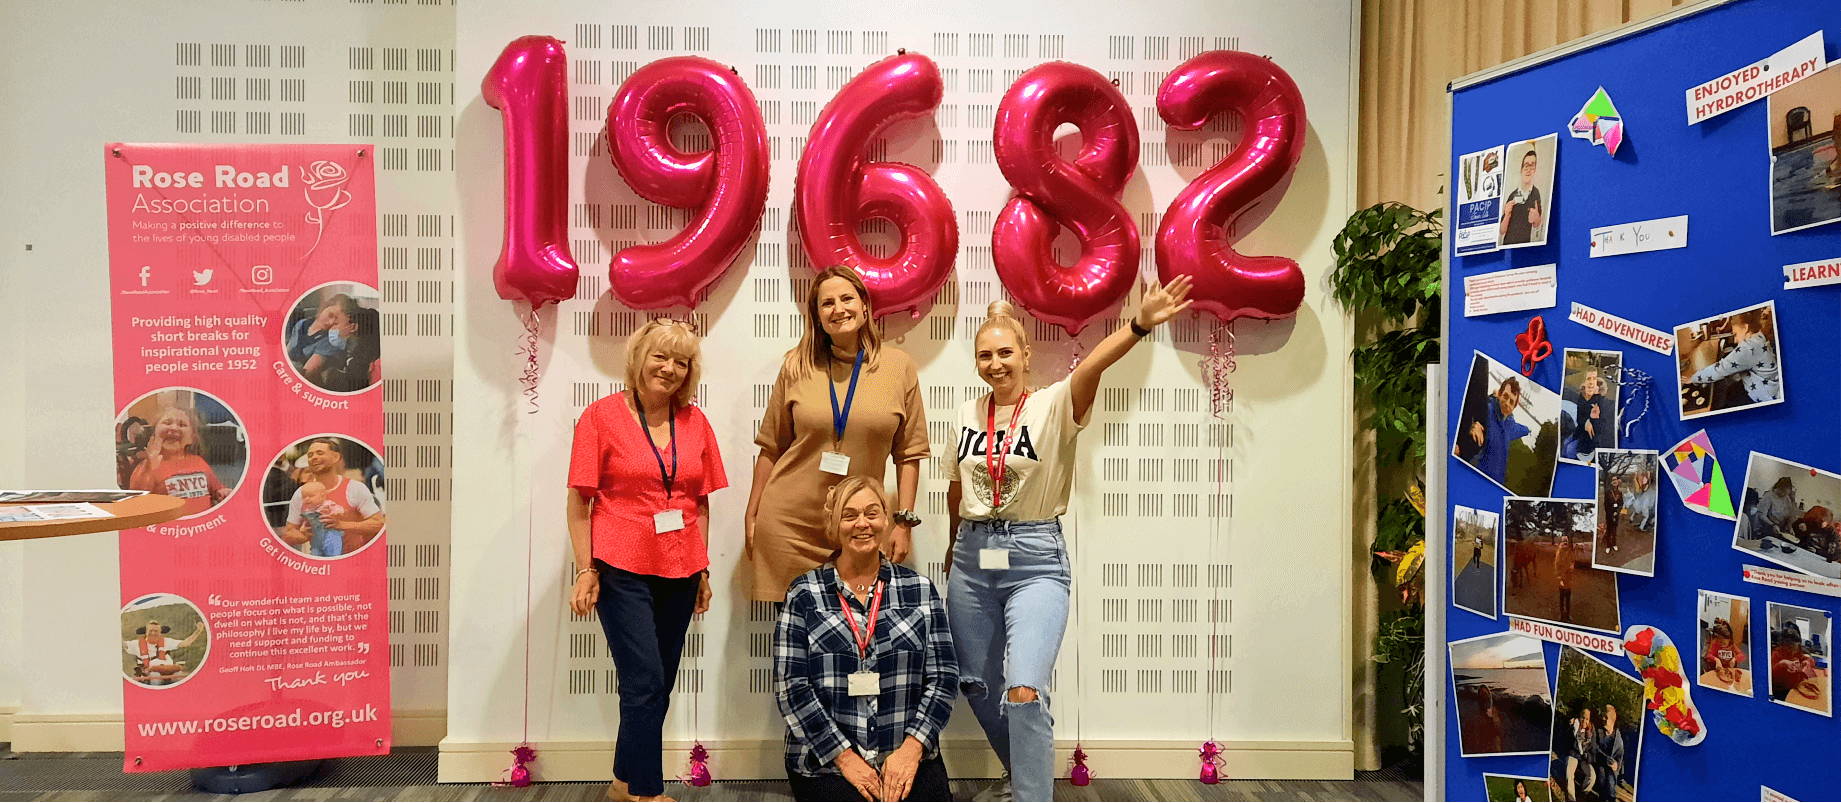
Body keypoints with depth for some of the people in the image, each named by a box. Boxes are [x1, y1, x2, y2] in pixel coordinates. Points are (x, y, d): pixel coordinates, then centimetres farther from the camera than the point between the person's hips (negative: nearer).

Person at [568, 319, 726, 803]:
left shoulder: (695, 422, 8)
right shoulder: (603, 415, -4)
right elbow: (579, 500, -3)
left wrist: (703, 569, 10)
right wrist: (585, 571, -8)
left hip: (679, 571, 5)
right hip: (622, 568, -5)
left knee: (657, 686, 11)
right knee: (646, 682, -8)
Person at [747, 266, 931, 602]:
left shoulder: (899, 367, 2)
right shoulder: (797, 367, 3)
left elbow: (909, 453, 5)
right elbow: (770, 449, 9)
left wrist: (904, 520, 0)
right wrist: (752, 516, 9)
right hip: (788, 523, 0)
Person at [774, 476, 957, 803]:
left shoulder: (920, 590, 10)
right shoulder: (805, 595, 5)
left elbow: (944, 677, 6)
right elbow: (790, 687, -1)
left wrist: (911, 748, -7)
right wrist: (845, 757, -8)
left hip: (909, 759, 2)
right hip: (824, 766, -2)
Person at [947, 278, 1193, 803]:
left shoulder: (1053, 406, -7)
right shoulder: (968, 414, 6)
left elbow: (1092, 367, -28)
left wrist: (1139, 326, -46)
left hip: (1035, 561, -5)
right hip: (972, 559, 5)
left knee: (1023, 692, -20)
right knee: (979, 688, 14)